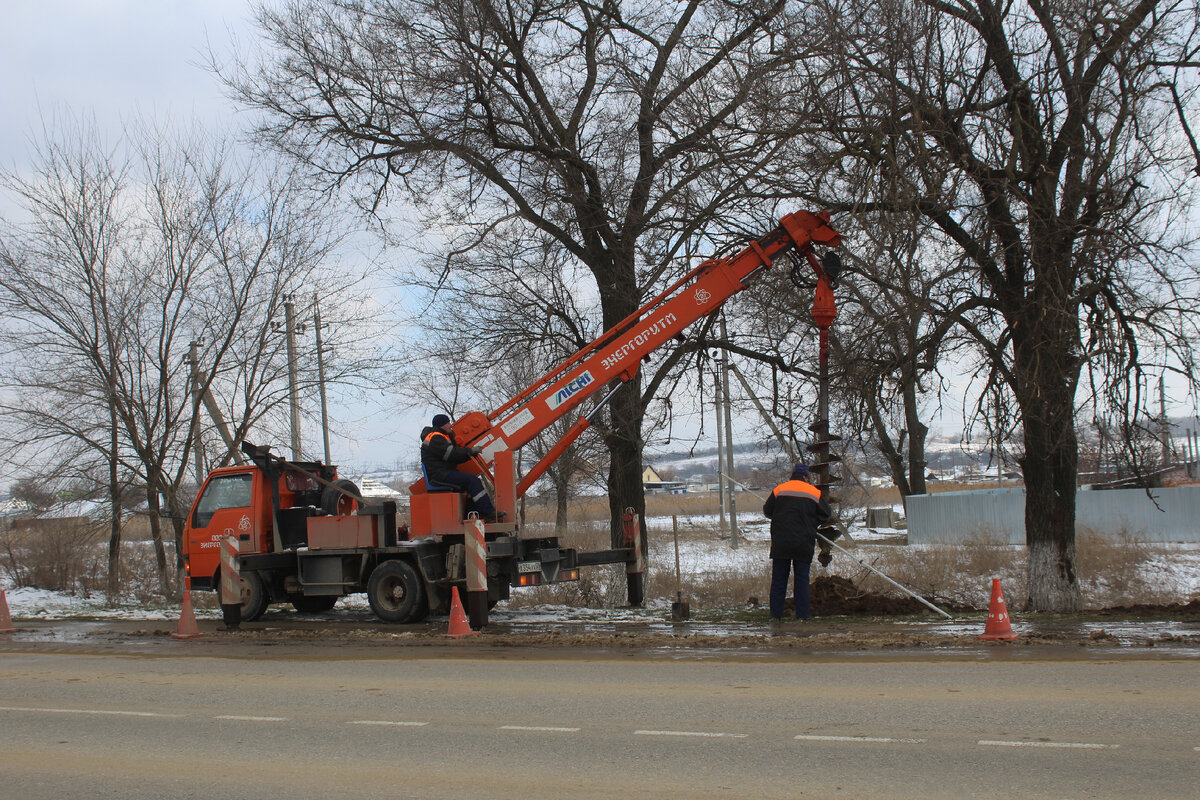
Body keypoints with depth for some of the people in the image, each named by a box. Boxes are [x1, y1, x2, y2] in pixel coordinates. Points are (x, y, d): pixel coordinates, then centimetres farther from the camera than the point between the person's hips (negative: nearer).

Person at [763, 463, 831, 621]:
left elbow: (767, 511, 7)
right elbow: (826, 514, 8)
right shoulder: (814, 492, 3)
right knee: (802, 579, 6)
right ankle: (802, 614, 3)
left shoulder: (779, 489, 2)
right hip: (804, 543, 0)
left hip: (780, 543, 0)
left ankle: (775, 614, 6)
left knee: (778, 579, 7)